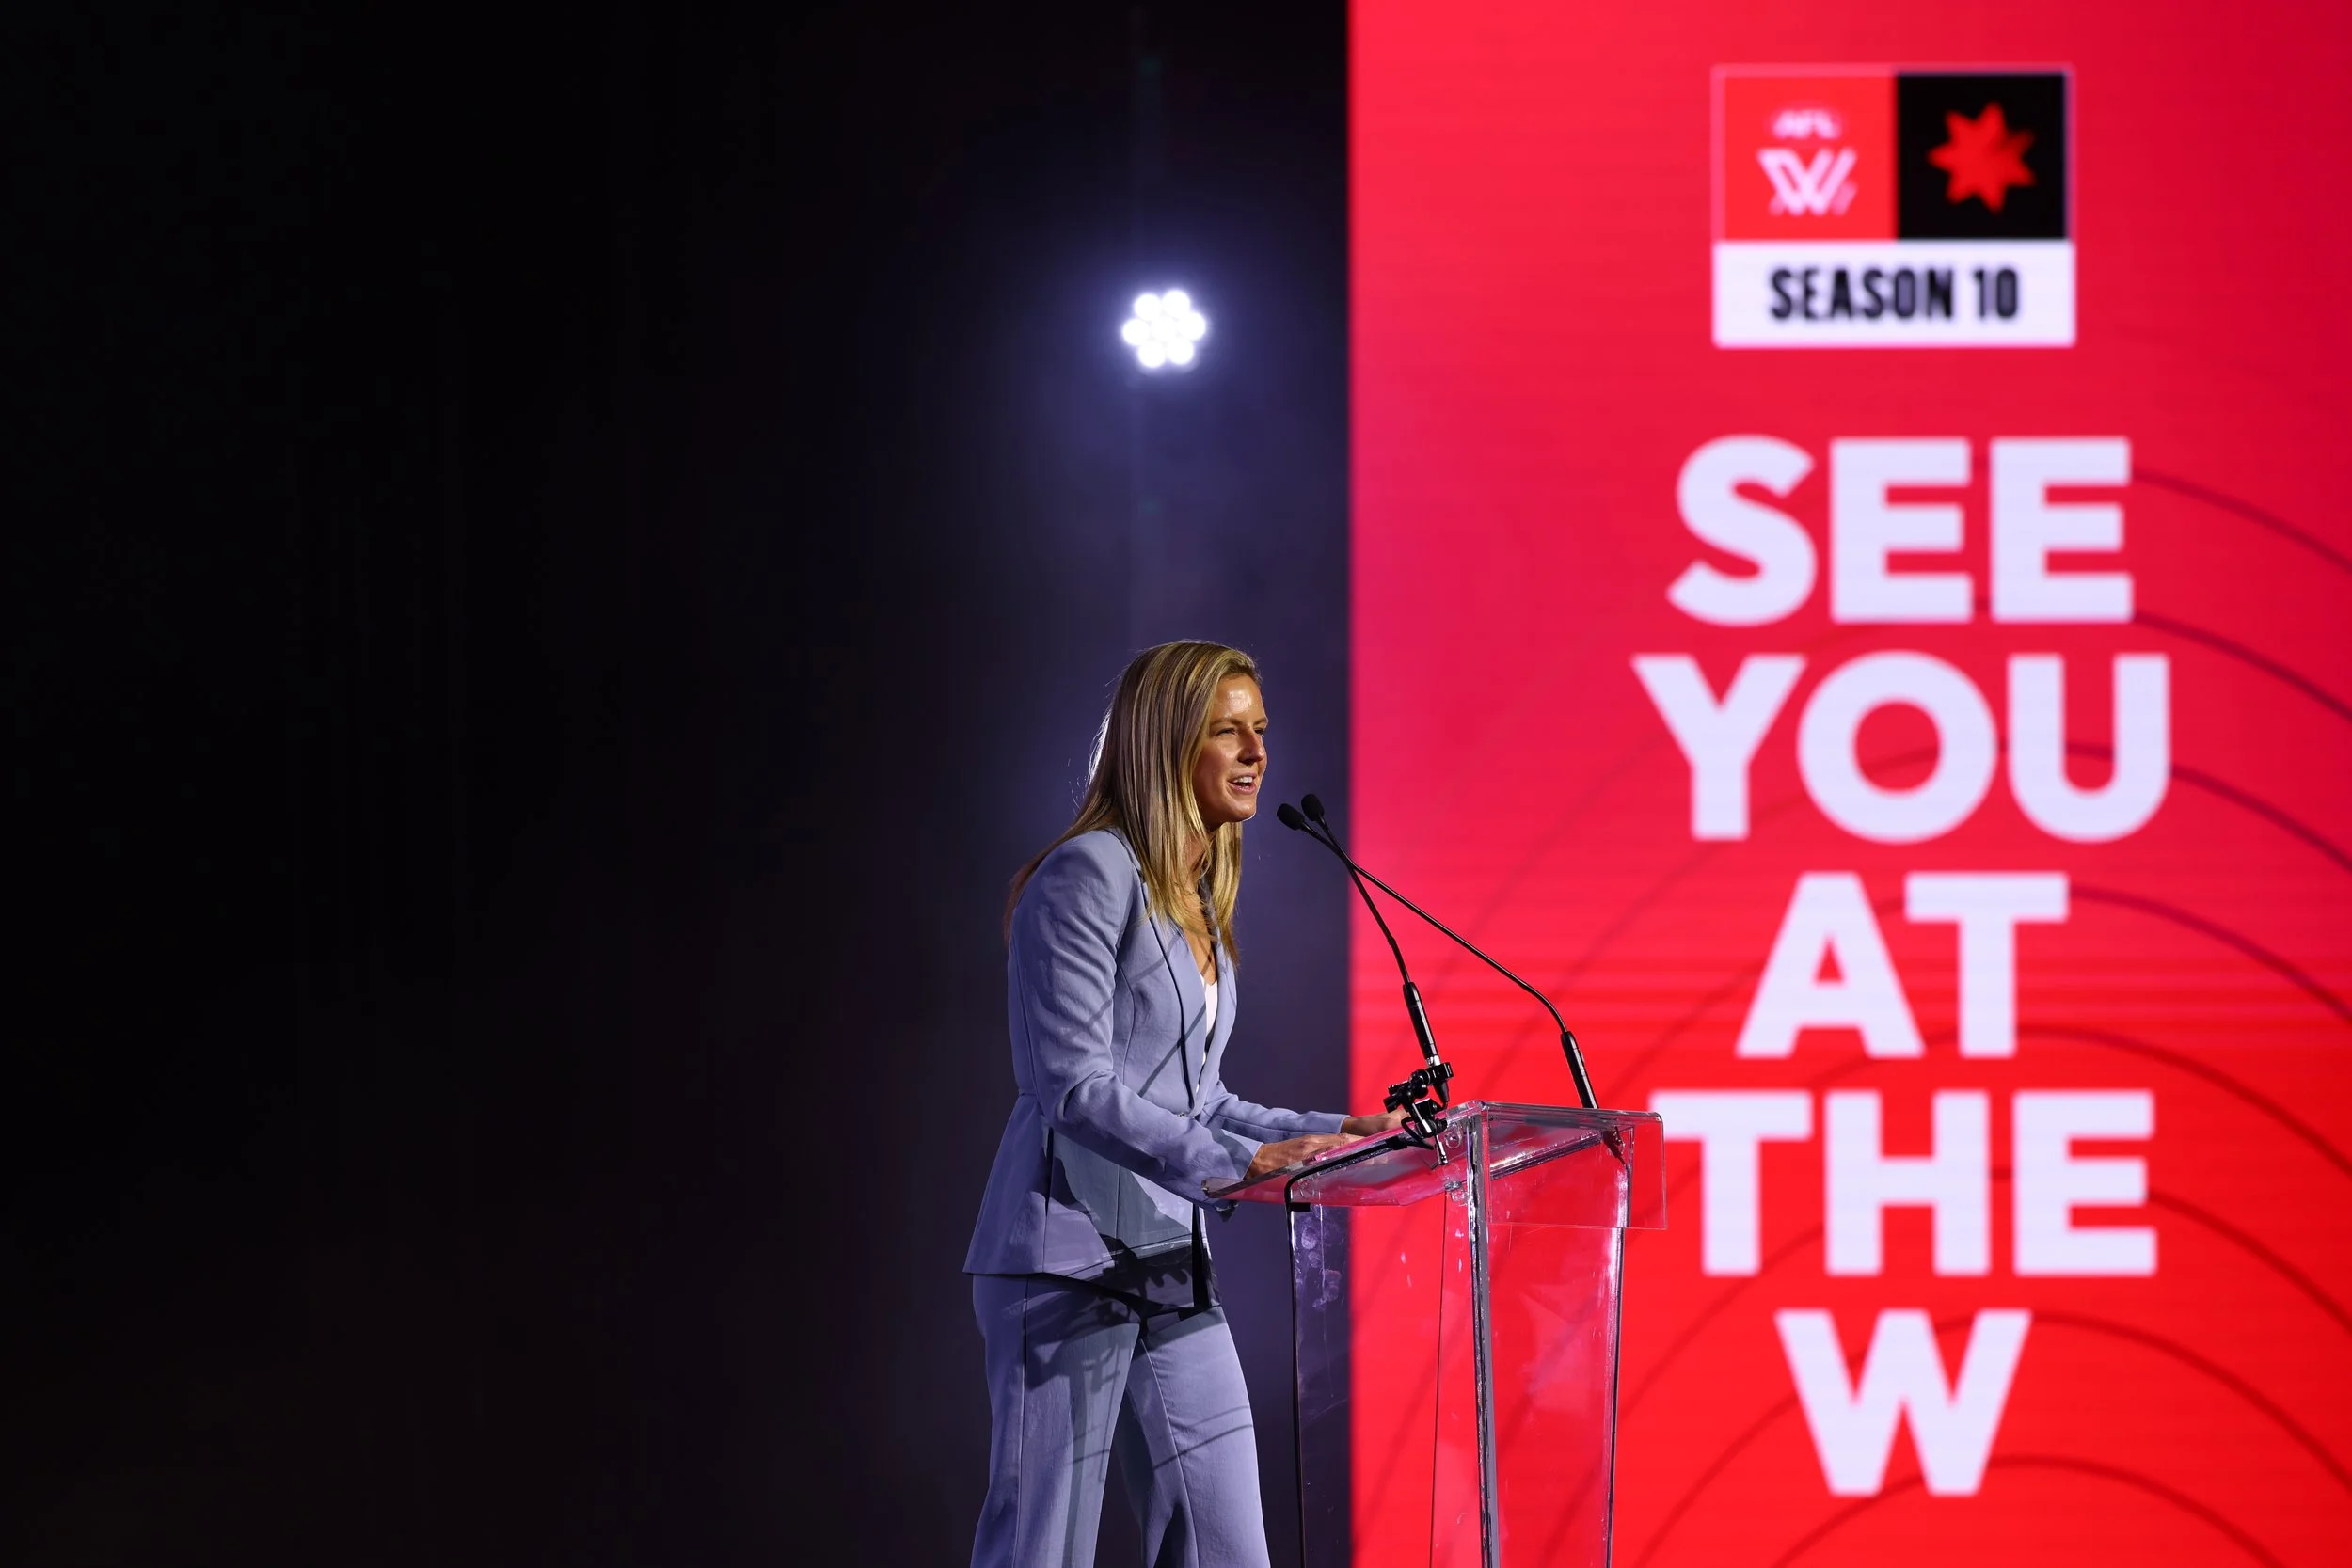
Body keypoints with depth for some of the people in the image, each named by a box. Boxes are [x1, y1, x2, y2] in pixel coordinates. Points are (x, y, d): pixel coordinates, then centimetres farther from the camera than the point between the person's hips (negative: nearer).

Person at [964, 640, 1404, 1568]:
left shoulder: (1198, 900, 17)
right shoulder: (1089, 876, -10)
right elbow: (1076, 1085, -18)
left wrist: (1325, 1135, 9)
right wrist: (1236, 1164, -22)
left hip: (1171, 1270, 9)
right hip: (1069, 1261, -9)